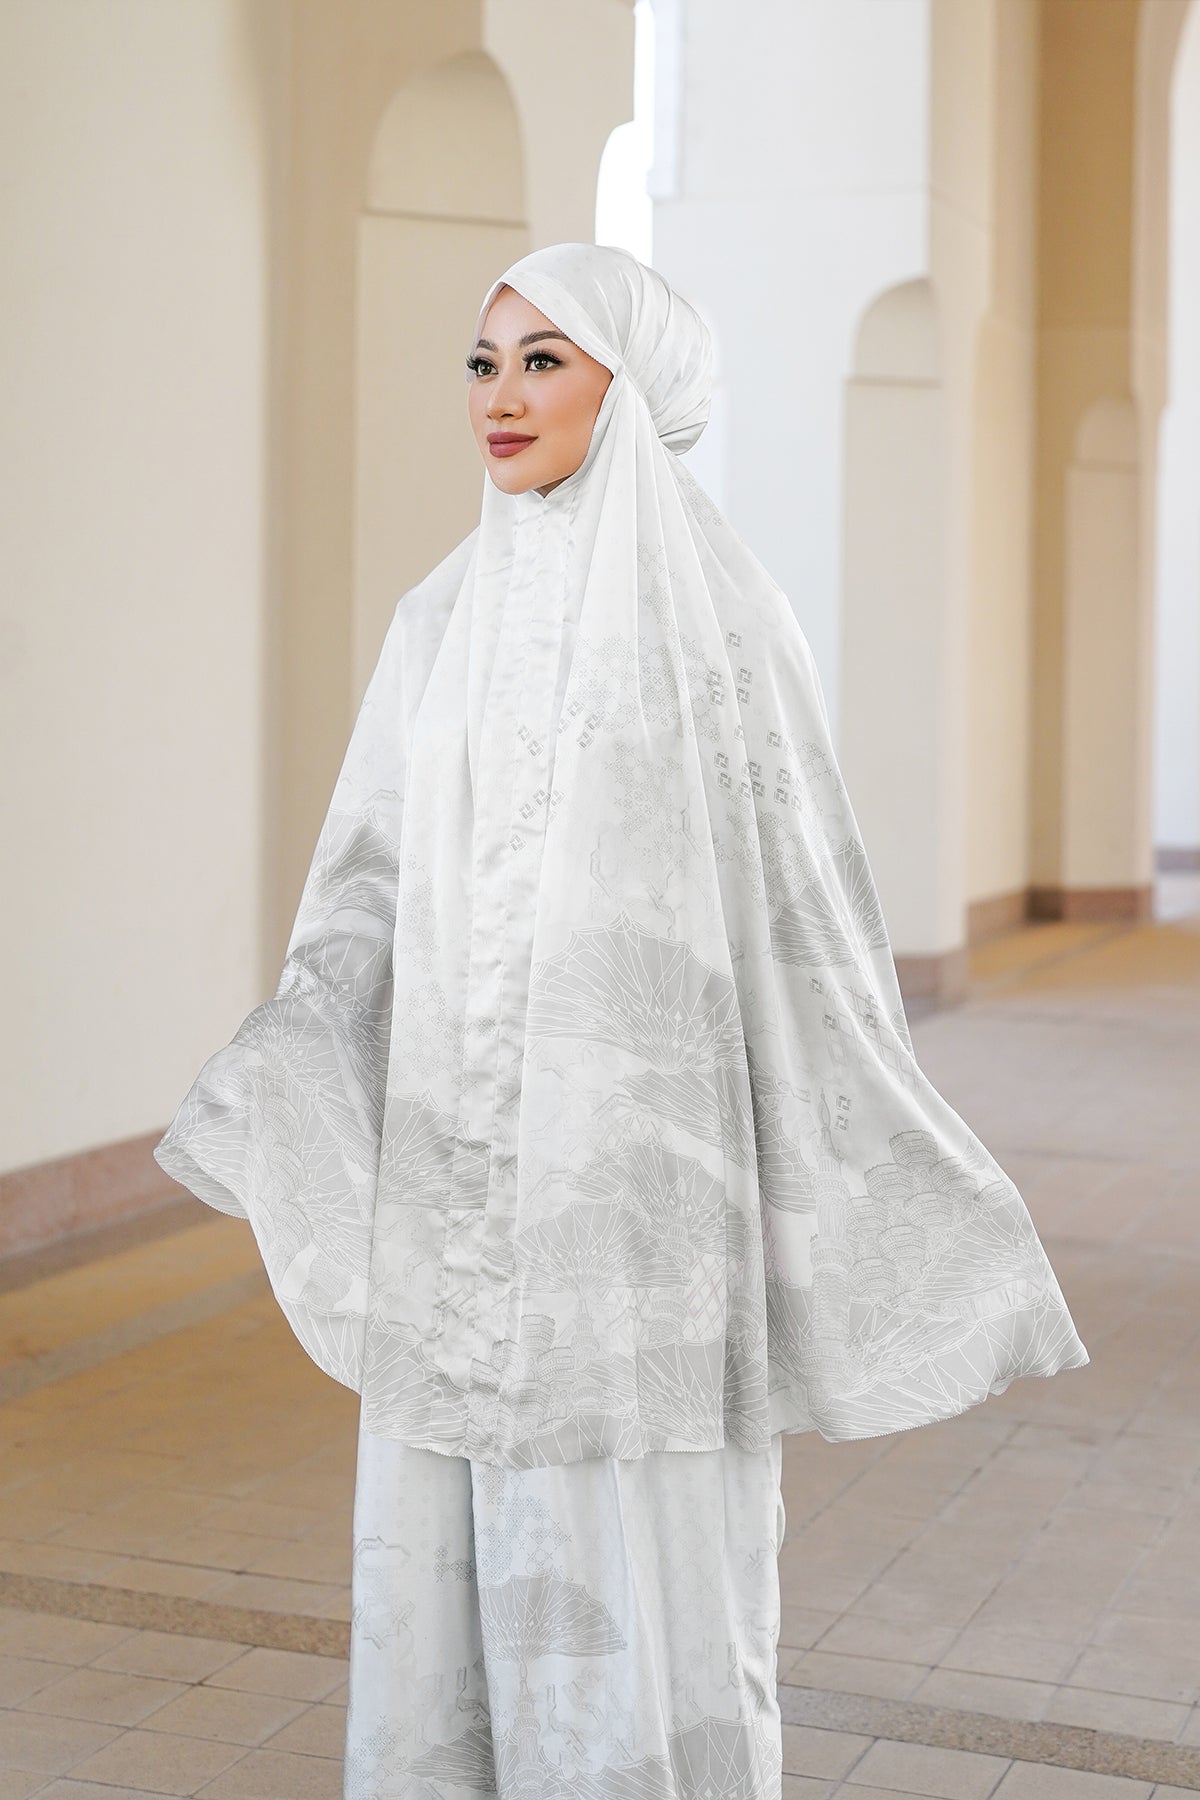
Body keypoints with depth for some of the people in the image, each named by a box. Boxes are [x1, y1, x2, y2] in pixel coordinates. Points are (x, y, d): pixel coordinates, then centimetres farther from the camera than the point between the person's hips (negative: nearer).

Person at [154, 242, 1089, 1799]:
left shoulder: (725, 615, -3)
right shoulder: (441, 623, 10)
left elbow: (805, 910, -1)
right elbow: (375, 896, 9)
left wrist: (909, 1185, -4)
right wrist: (273, 1076, -9)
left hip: (644, 1157, -4)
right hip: (462, 1170, 4)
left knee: (649, 1567, 2)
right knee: (456, 1554, 10)